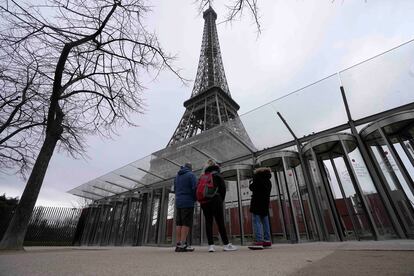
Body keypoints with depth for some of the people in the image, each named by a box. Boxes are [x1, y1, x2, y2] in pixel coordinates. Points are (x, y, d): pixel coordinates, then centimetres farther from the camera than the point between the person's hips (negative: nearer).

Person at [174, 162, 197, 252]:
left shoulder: (177, 176, 17)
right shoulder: (191, 175, -4)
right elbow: (195, 188, -11)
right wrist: (194, 199, 3)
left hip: (178, 202, 7)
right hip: (188, 202, -6)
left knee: (179, 223, 6)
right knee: (186, 223, -5)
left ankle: (178, 244, 5)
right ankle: (183, 245, -9)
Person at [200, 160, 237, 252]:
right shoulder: (217, 175, 3)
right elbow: (223, 188, -2)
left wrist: (201, 201, 12)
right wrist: (221, 200, 8)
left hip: (204, 202, 4)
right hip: (215, 200, -4)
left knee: (208, 223, 4)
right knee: (220, 222, -1)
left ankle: (211, 245, 2)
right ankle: (226, 244, 3)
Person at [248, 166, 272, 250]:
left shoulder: (258, 177, -4)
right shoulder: (268, 181, 18)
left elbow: (251, 187, -3)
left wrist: (251, 184, 16)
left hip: (257, 203, -8)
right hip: (265, 202, 8)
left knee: (256, 221, -9)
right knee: (265, 222, 9)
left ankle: (258, 241, -15)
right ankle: (267, 241, 10)